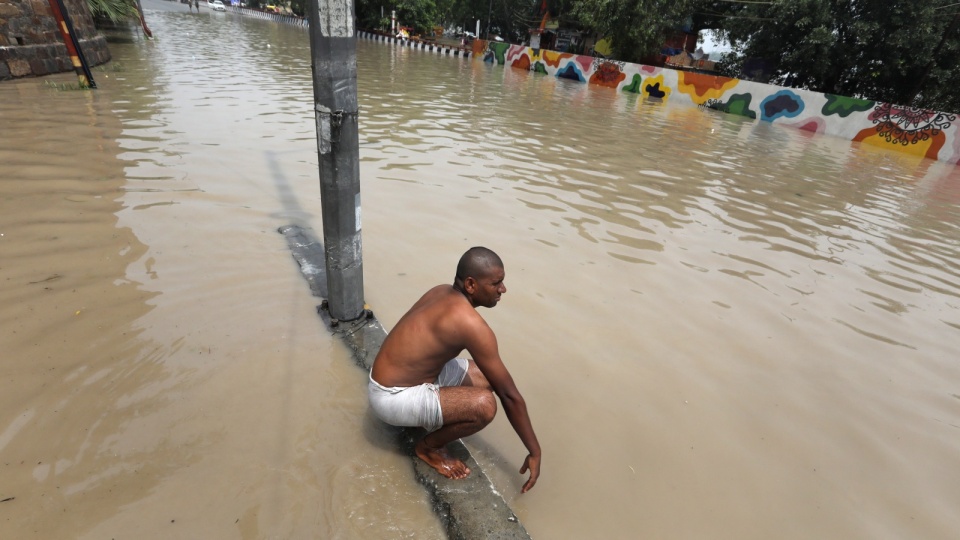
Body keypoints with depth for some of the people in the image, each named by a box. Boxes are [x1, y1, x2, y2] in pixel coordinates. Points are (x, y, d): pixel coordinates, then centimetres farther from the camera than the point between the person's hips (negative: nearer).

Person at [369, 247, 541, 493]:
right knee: (484, 404, -25)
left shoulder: (442, 291, 0)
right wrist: (534, 452, -9)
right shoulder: (470, 323, -26)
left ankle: (425, 415, 19)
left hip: (405, 374, 9)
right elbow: (509, 395, -20)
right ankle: (428, 446, 2)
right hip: (392, 397, -9)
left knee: (485, 377, 8)